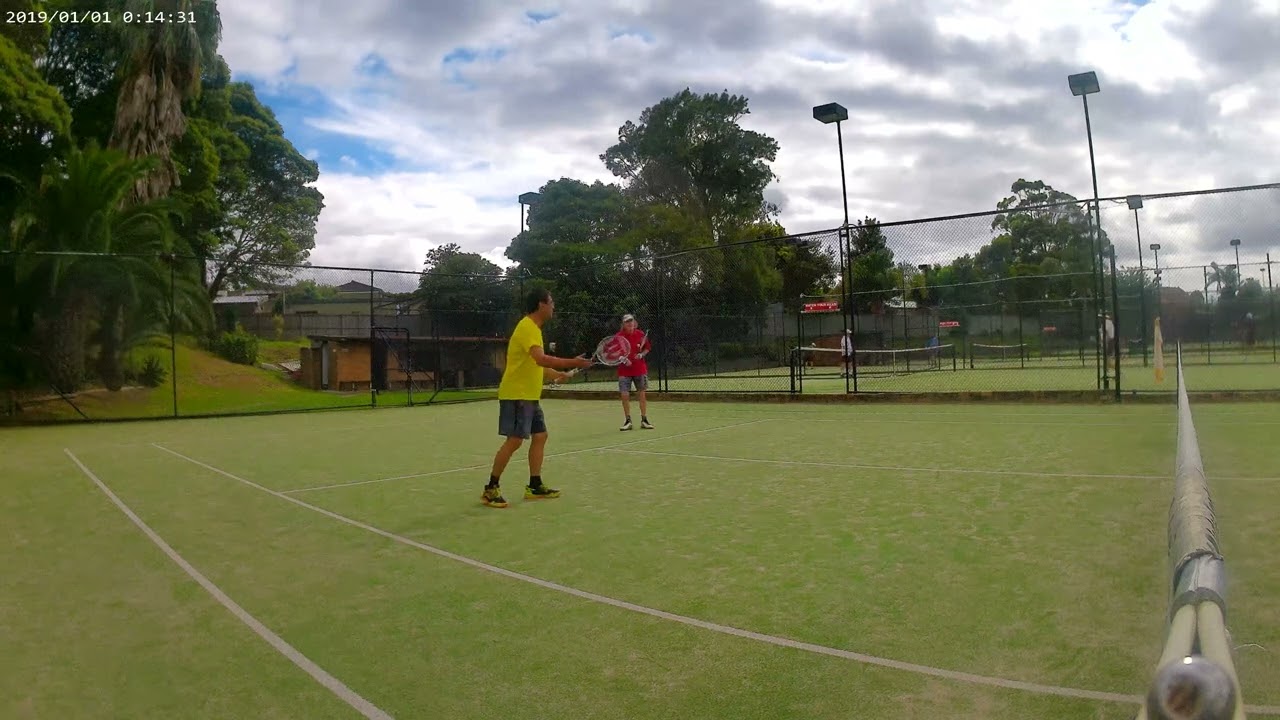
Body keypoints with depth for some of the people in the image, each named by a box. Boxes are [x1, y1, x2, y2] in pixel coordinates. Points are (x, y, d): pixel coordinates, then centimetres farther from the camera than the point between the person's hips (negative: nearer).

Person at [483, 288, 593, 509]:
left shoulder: (533, 328, 15)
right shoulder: (527, 327, -17)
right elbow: (541, 359, -32)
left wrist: (556, 374, 12)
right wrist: (573, 362, -33)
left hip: (529, 396, 10)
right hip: (516, 395, -10)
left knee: (540, 436, 9)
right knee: (514, 440, -10)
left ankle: (534, 486, 15)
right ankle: (491, 489, -1)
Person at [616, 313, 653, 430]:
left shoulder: (640, 334, -1)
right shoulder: (619, 336, -5)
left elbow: (647, 348, 10)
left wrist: (641, 355, -10)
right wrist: (623, 359, -17)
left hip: (640, 369, 1)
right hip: (624, 371, -1)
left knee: (642, 394, 4)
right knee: (624, 395, -4)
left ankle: (644, 420, 15)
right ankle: (627, 421, 10)